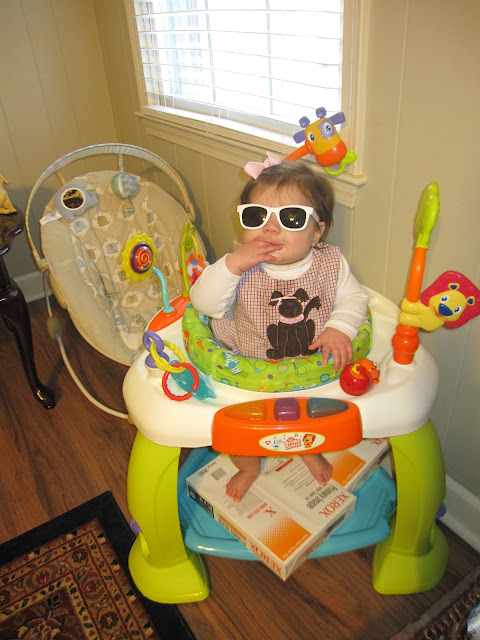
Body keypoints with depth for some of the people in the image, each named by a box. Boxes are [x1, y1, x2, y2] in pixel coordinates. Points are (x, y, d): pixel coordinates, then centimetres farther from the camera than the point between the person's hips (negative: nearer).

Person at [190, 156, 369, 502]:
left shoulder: (331, 263, -12)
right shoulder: (242, 267, -16)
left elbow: (353, 297, -2)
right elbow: (204, 303, -20)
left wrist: (339, 328, -22)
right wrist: (232, 265, -35)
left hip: (314, 368, 1)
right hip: (251, 370, -1)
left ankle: (310, 449, 34)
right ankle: (249, 465, 26)